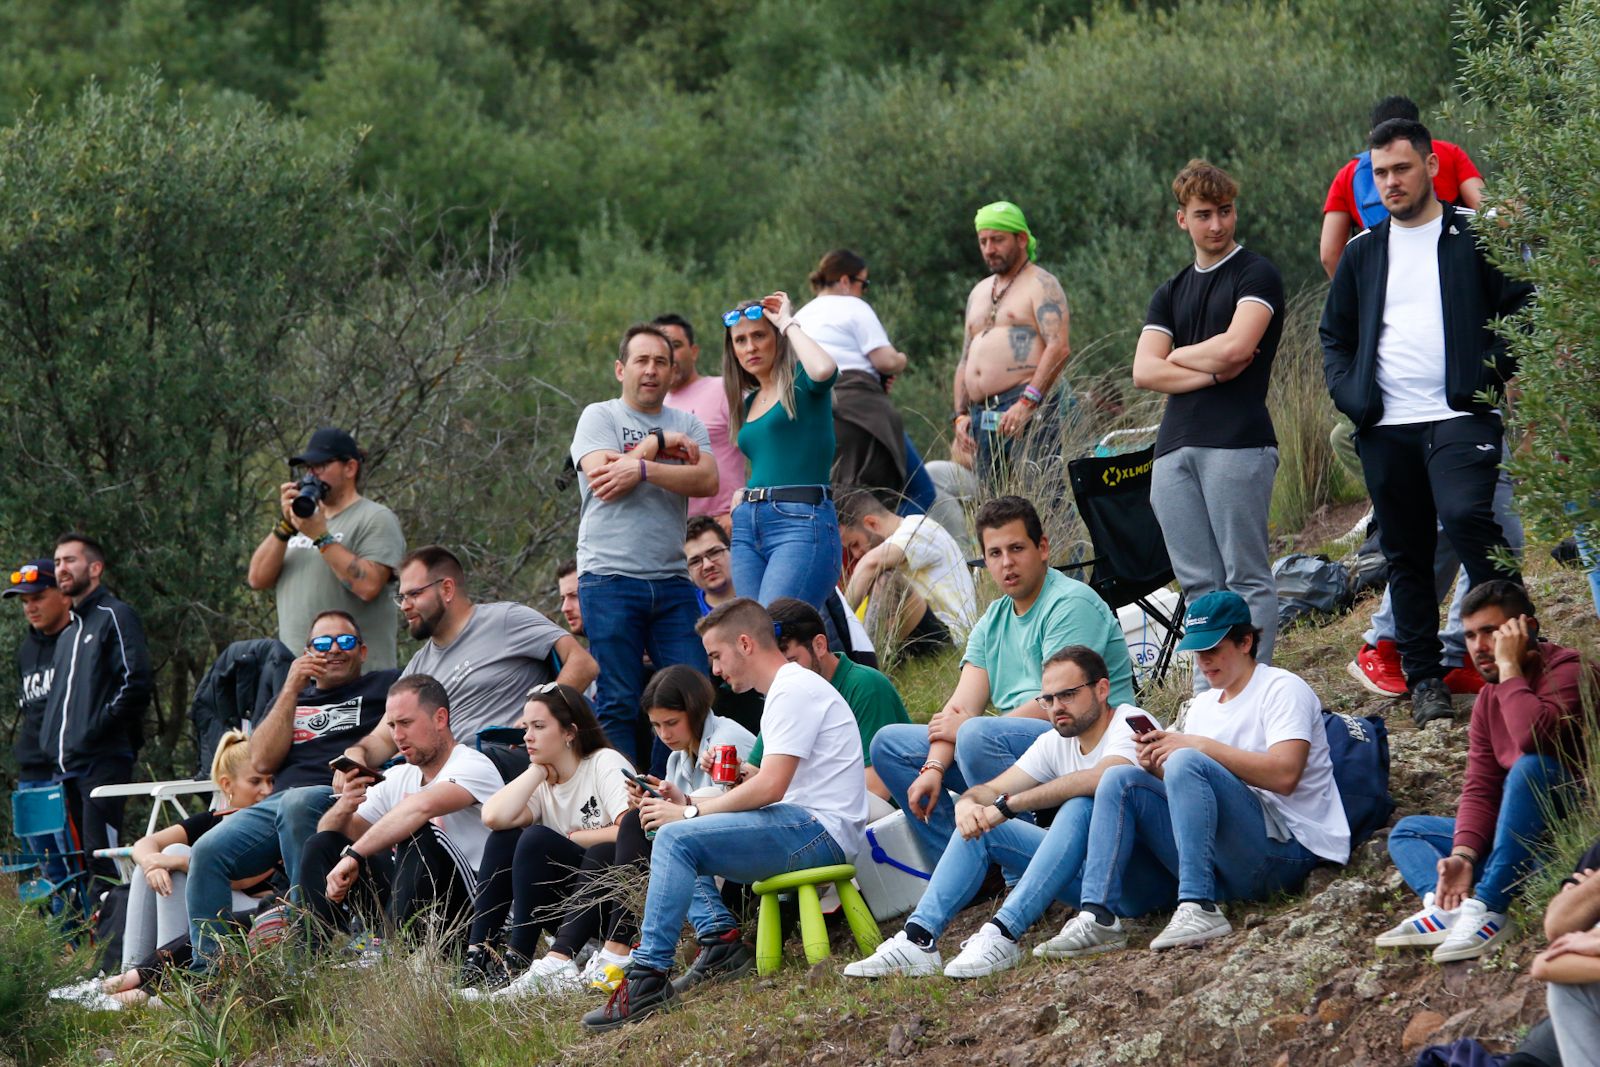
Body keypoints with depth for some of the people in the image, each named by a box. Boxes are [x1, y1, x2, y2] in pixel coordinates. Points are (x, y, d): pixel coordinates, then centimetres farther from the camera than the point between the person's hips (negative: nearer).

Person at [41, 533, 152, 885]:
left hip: (104, 761, -9)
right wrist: (51, 741, 14)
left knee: (101, 856, -16)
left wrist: (97, 729, -15)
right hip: (65, 764, 9)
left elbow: (137, 682, -13)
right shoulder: (68, 632, 24)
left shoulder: (115, 617, -3)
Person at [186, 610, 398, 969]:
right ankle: (207, 972, -24)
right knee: (207, 852, -22)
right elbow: (262, 761, 15)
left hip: (341, 801, -5)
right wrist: (292, 692, 11)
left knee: (296, 803, -40)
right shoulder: (292, 698, 33)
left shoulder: (385, 685, 22)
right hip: (275, 802, 5)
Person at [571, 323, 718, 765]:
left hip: (672, 580, 4)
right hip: (610, 576, -4)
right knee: (618, 705, -4)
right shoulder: (599, 417, 5)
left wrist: (643, 468, -14)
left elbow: (707, 481, -3)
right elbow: (604, 479, -12)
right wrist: (660, 444, -3)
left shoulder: (686, 424, 15)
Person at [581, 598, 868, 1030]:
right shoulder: (787, 690, 22)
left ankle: (648, 976, -24)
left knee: (676, 838, -22)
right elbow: (771, 790, 17)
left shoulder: (794, 690, -11)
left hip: (819, 832, -11)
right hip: (801, 829, 11)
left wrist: (690, 812, -11)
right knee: (670, 838, 15)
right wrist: (684, 803, 7)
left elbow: (770, 787, -20)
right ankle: (720, 938, -4)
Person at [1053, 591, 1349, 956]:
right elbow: (1183, 792, 19)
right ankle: (1097, 915, -22)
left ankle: (1198, 908, -37)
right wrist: (1158, 768, -4)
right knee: (1120, 780, -6)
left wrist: (1201, 746, -16)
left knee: (1187, 763, -29)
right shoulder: (1203, 706, 24)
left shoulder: (1282, 689, 1)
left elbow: (1284, 774, -16)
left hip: (1282, 849, -7)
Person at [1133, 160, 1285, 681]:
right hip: (1174, 447, 6)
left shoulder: (1256, 275, 3)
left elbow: (1235, 346, -12)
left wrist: (1179, 355, 5)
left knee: (1246, 578, -6)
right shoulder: (1171, 293, 21)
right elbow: (1144, 371, 8)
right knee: (1198, 583, 4)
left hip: (1236, 442, -6)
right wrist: (1213, 371, -5)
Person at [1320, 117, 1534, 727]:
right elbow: (1335, 336, 21)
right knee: (1406, 556, 5)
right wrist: (1350, 392, 4)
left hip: (1460, 417, -5)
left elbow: (1523, 309, 2)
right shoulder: (1363, 254, 16)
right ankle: (1424, 679, 11)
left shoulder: (1474, 239, 3)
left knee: (1465, 517, -25)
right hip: (1385, 429, 5)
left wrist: (1494, 372, -11)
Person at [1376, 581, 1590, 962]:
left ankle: (1488, 910, -37)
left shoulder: (1565, 670, -13)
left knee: (1531, 767, -35)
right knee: (1406, 832, 11)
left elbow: (1534, 737, -34)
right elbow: (1480, 789, 4)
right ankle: (1446, 907, -24)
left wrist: (1509, 665, -23)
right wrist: (1463, 856, -12)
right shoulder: (1488, 698, 11)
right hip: (1531, 839, 9)